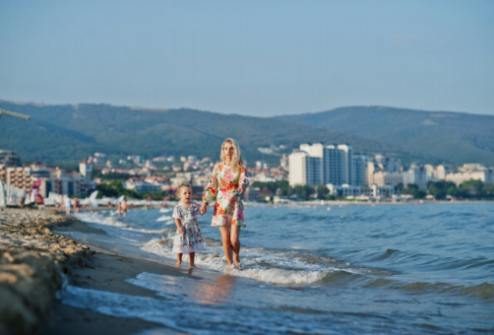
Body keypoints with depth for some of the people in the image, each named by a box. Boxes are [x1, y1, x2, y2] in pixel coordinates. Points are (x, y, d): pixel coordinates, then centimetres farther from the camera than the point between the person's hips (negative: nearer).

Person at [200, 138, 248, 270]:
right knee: (225, 239, -2)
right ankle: (229, 263, 12)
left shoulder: (241, 168, 1)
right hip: (221, 205, 2)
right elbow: (211, 186, 10)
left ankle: (236, 259, 21)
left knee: (234, 239, -8)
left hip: (235, 205, -2)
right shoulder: (218, 167, 7)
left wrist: (237, 192, -30)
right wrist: (205, 202, 2)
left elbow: (243, 183, -11)